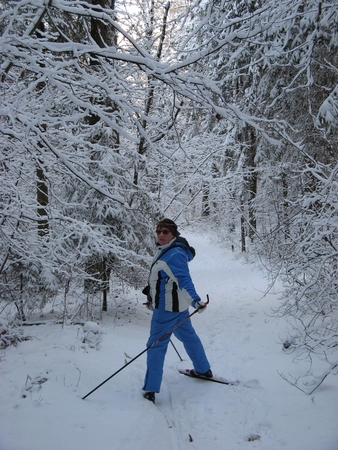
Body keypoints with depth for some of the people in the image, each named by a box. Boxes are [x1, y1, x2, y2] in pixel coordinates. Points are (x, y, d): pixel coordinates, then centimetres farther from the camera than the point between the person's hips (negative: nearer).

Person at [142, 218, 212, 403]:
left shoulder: (174, 254, -24)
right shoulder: (165, 250, 7)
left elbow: (184, 279, -36)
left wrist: (195, 299, -50)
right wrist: (151, 292, 32)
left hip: (167, 307, -11)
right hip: (177, 305, 11)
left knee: (156, 345, -4)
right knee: (187, 335, 24)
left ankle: (150, 389, 2)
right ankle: (203, 370, 42)